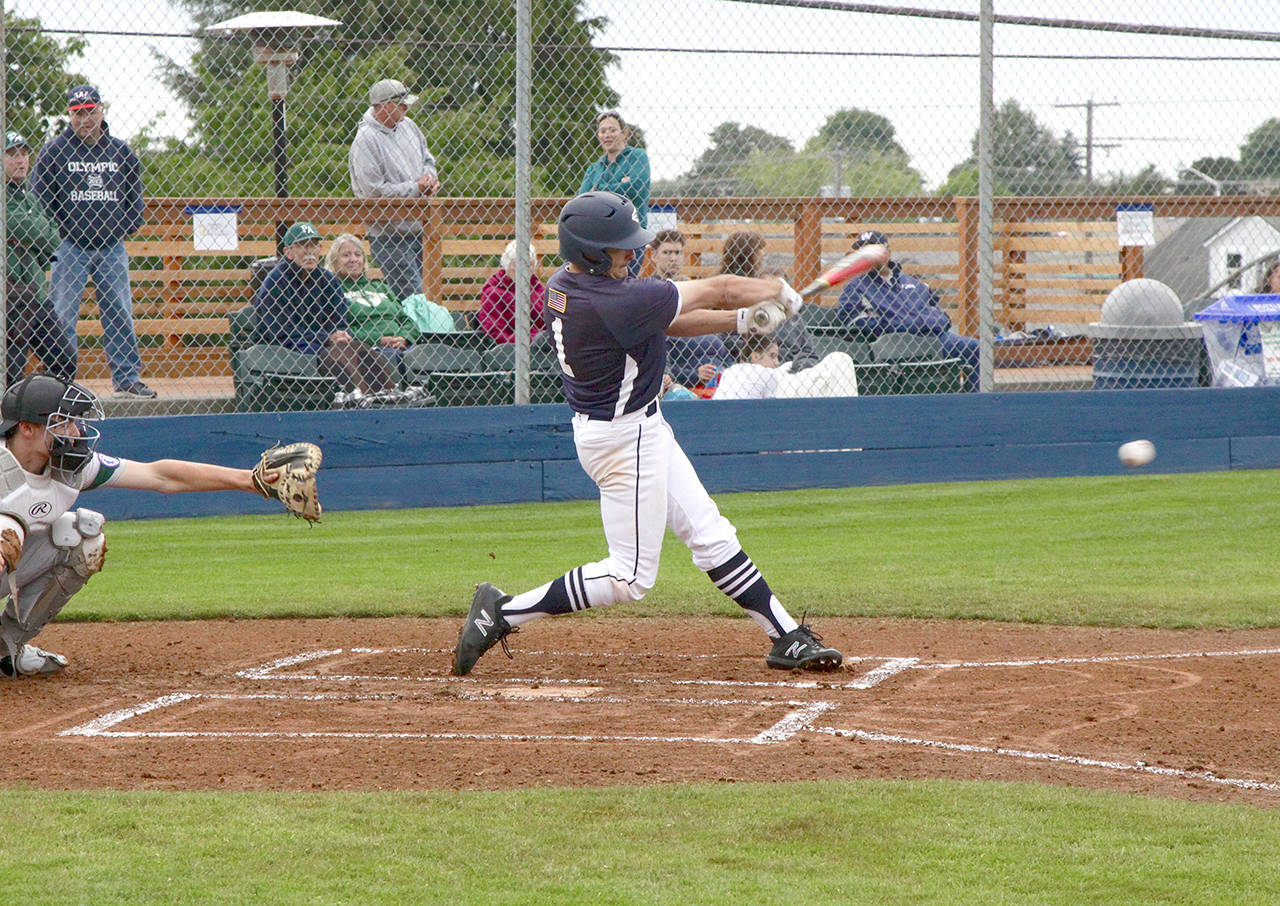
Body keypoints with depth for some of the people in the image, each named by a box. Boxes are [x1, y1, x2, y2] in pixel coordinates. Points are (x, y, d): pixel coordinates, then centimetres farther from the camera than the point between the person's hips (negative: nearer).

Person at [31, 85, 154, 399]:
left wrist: (127, 227, 6)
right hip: (70, 248, -3)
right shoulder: (55, 151, -1)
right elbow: (38, 198, 0)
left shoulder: (121, 152, 9)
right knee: (62, 316, -5)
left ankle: (127, 380, 9)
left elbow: (134, 194, 18)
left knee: (120, 314, 4)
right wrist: (58, 231, -6)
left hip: (112, 246, 3)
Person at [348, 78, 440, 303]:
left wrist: (430, 178, -1)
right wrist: (416, 188, -15)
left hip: (418, 228, 8)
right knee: (412, 298, -12)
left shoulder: (408, 126, 8)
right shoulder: (366, 141, -17)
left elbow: (428, 158, 23)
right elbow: (374, 191, -22)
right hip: (389, 237, -8)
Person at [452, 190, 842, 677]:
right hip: (625, 439, -10)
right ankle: (504, 613, 3)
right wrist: (777, 290, 0)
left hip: (640, 430, 10)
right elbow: (717, 291, -17)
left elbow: (661, 319, 7)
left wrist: (741, 319, 0)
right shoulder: (613, 301, -29)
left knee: (711, 536, 13)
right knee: (630, 577, -1)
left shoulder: (562, 286, -1)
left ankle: (787, 636, 19)